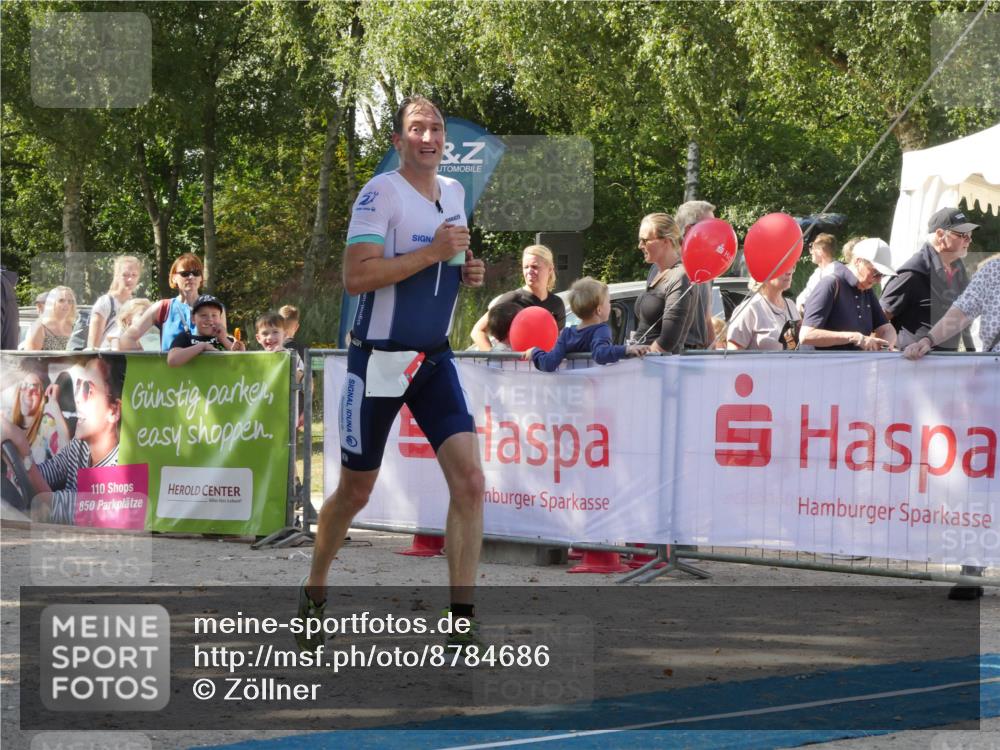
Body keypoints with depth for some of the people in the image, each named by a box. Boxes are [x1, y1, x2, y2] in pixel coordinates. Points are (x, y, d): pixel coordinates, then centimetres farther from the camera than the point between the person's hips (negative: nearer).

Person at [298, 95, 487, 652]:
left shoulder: (455, 192, 10)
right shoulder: (381, 193, -13)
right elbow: (355, 277, -23)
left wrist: (468, 273, 5)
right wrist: (430, 253, -25)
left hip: (435, 359, 6)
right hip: (380, 360, -5)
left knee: (470, 480, -11)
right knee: (355, 491, 7)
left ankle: (463, 621, -8)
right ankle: (313, 595, 31)